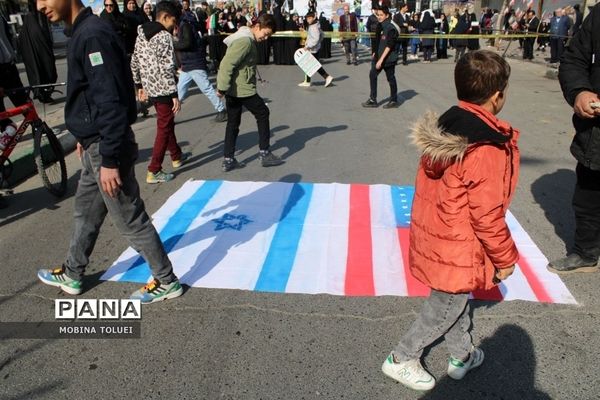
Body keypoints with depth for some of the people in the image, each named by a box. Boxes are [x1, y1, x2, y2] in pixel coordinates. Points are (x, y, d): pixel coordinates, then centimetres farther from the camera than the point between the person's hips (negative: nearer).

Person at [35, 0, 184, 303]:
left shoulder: (92, 35, -20)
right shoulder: (81, 32, 11)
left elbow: (111, 102, -26)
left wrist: (110, 160, -25)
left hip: (106, 148, -10)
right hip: (95, 145, 10)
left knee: (130, 220, 2)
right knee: (86, 212, 22)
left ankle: (166, 282, 18)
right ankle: (72, 274, 42)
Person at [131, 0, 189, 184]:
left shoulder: (141, 34, 10)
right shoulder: (164, 36, -16)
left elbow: (134, 63, 14)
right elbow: (166, 69, -22)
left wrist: (140, 86, 21)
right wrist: (175, 95, -20)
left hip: (150, 89, 9)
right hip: (163, 90, -9)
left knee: (167, 124, 23)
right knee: (164, 129, 0)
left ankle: (177, 156, 40)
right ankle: (154, 171, 3)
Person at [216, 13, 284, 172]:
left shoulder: (246, 38, 14)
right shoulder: (245, 41, -19)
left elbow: (230, 63, 18)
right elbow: (227, 64, -25)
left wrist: (224, 87, 16)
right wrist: (222, 88, -22)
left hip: (233, 89, 10)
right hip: (243, 89, -9)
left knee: (233, 123, 11)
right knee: (263, 113, 6)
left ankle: (228, 160, 15)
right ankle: (264, 154, 13)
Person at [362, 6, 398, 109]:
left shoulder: (391, 28, -18)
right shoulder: (380, 26, 6)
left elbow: (389, 46, -22)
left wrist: (381, 59, -25)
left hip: (389, 58, -8)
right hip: (379, 57, 8)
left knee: (391, 79, 3)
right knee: (372, 75, 6)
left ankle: (394, 101, 18)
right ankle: (373, 100, 13)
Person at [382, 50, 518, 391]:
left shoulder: (444, 125, -4)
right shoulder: (488, 151, -28)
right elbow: (487, 217, -23)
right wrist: (505, 258, -7)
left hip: (433, 234, 8)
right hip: (457, 251, -8)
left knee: (457, 297, 26)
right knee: (445, 308, 14)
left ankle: (462, 356, 46)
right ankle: (402, 359, 31)